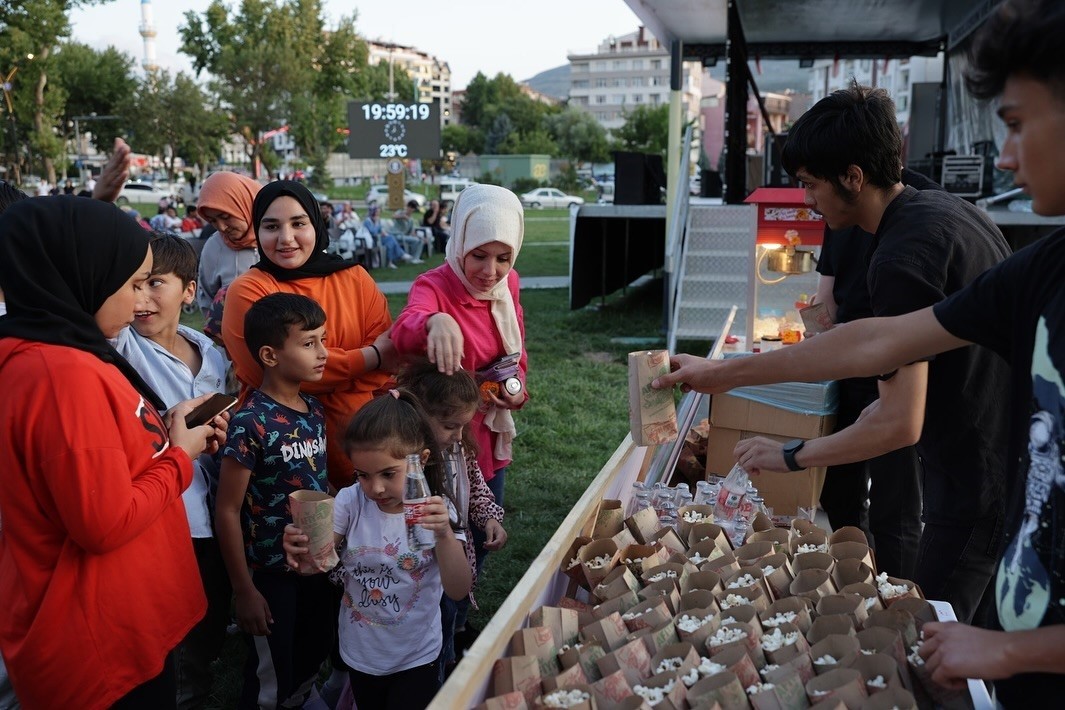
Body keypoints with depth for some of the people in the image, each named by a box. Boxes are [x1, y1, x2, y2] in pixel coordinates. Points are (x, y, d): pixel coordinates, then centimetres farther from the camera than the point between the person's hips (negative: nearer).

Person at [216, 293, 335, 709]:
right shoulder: (251, 422, -20)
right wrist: (244, 590, -15)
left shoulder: (315, 412, 0)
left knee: (310, 664, 23)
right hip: (271, 573, -6)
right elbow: (227, 511, -17)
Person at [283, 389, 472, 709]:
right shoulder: (351, 502, -15)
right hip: (359, 653, 2)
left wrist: (444, 534, -41)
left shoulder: (434, 510, -18)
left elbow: (458, 591, -24)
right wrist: (299, 551, -39)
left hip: (416, 657, -2)